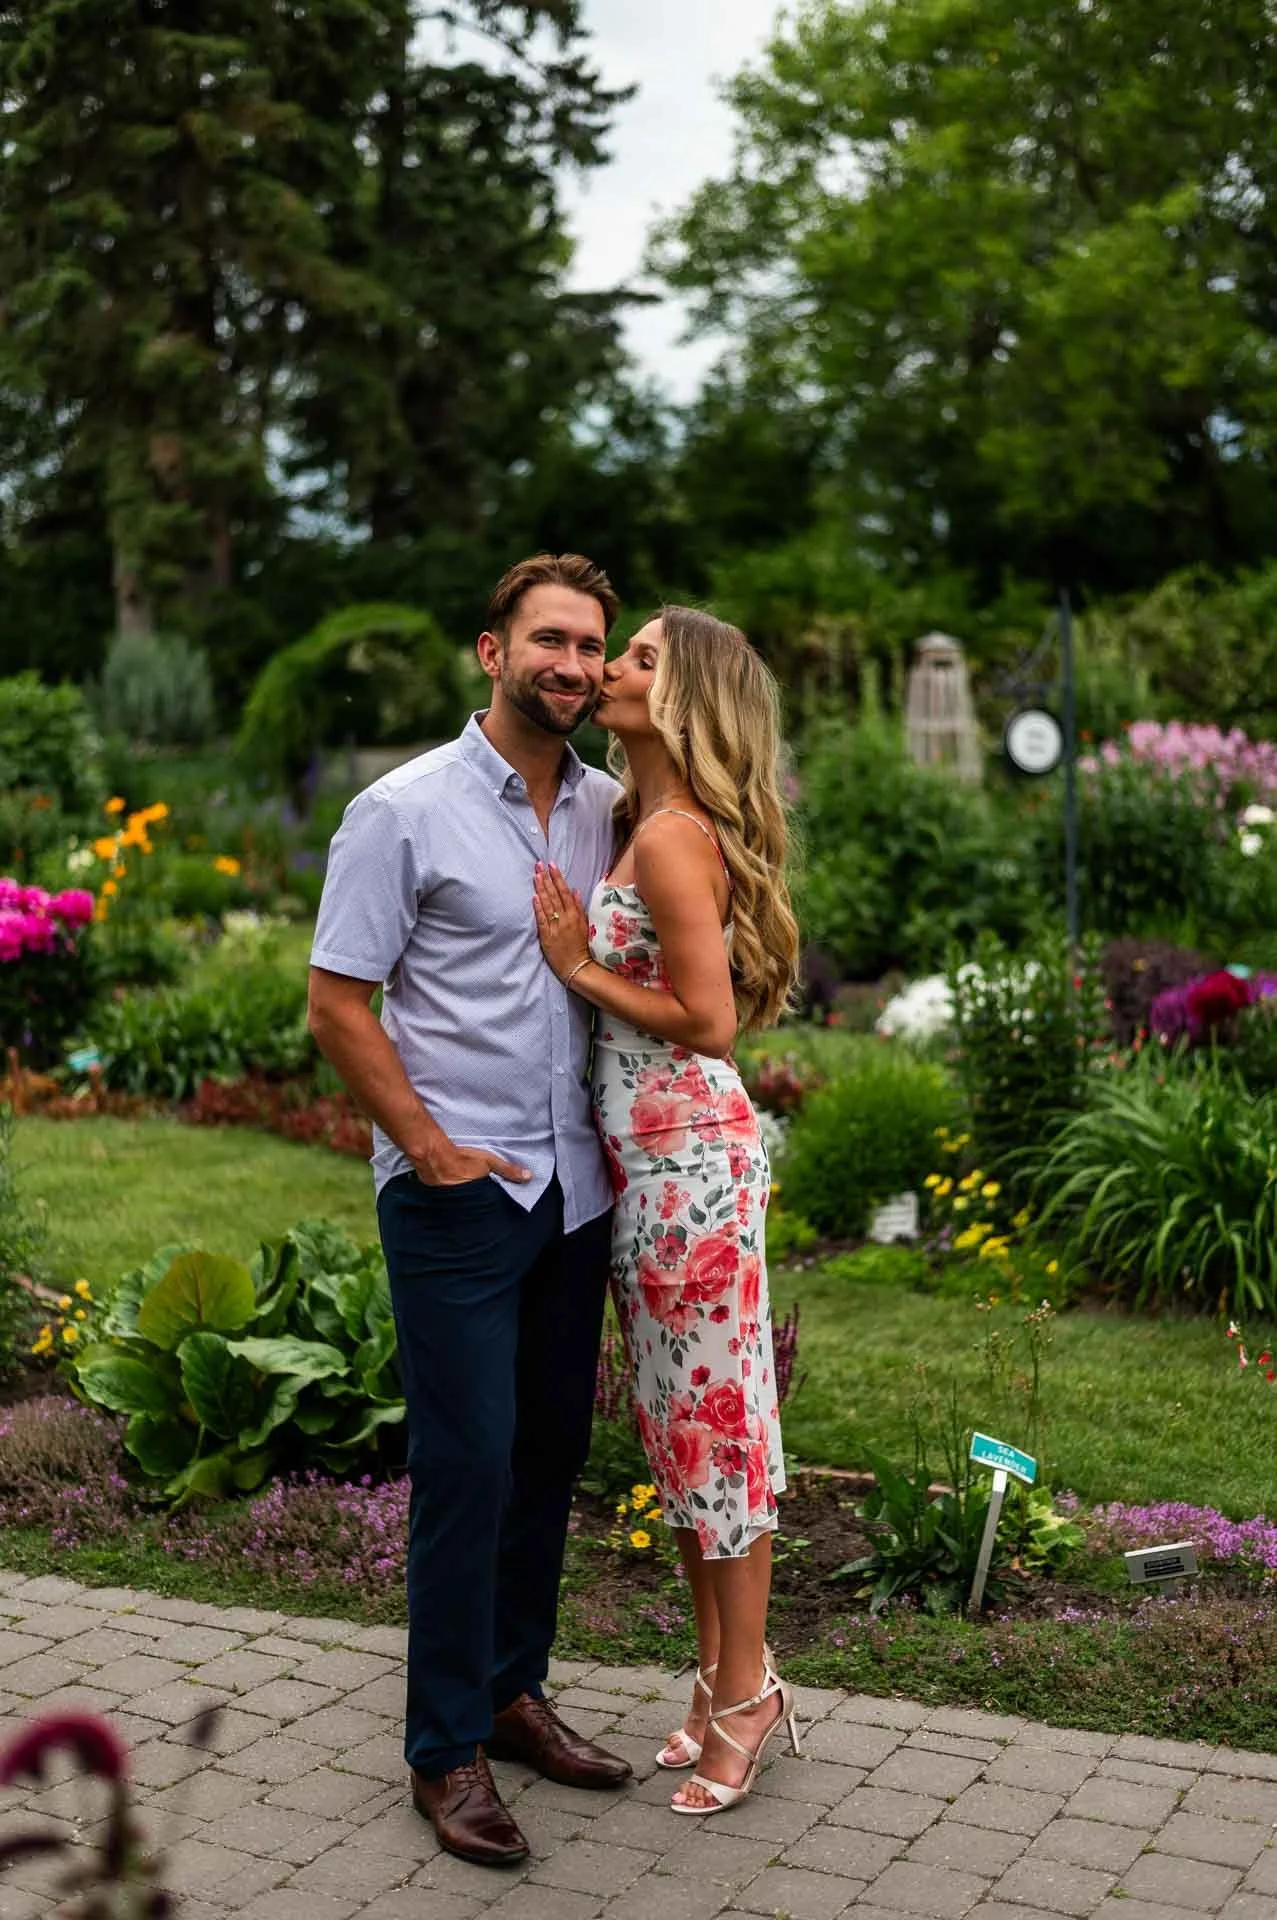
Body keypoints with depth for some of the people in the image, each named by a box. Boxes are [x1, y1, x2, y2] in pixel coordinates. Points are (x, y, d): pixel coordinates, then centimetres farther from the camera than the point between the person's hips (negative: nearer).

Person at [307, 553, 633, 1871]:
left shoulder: (607, 811, 8)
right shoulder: (404, 811, -8)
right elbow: (337, 1004, -8)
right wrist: (435, 1150, -11)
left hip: (574, 1187, 6)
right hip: (458, 1194, -6)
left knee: (550, 1453, 12)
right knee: (469, 1464, -3)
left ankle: (512, 1691, 29)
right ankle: (446, 1751, 11)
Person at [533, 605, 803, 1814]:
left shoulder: (674, 837, -16)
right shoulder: (648, 825, 13)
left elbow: (709, 1022, -20)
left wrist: (580, 967, -13)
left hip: (687, 1156, -10)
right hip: (643, 1156, 10)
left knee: (710, 1415, 1)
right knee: (675, 1415, 15)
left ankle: (743, 1693, 15)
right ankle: (723, 1676, 28)